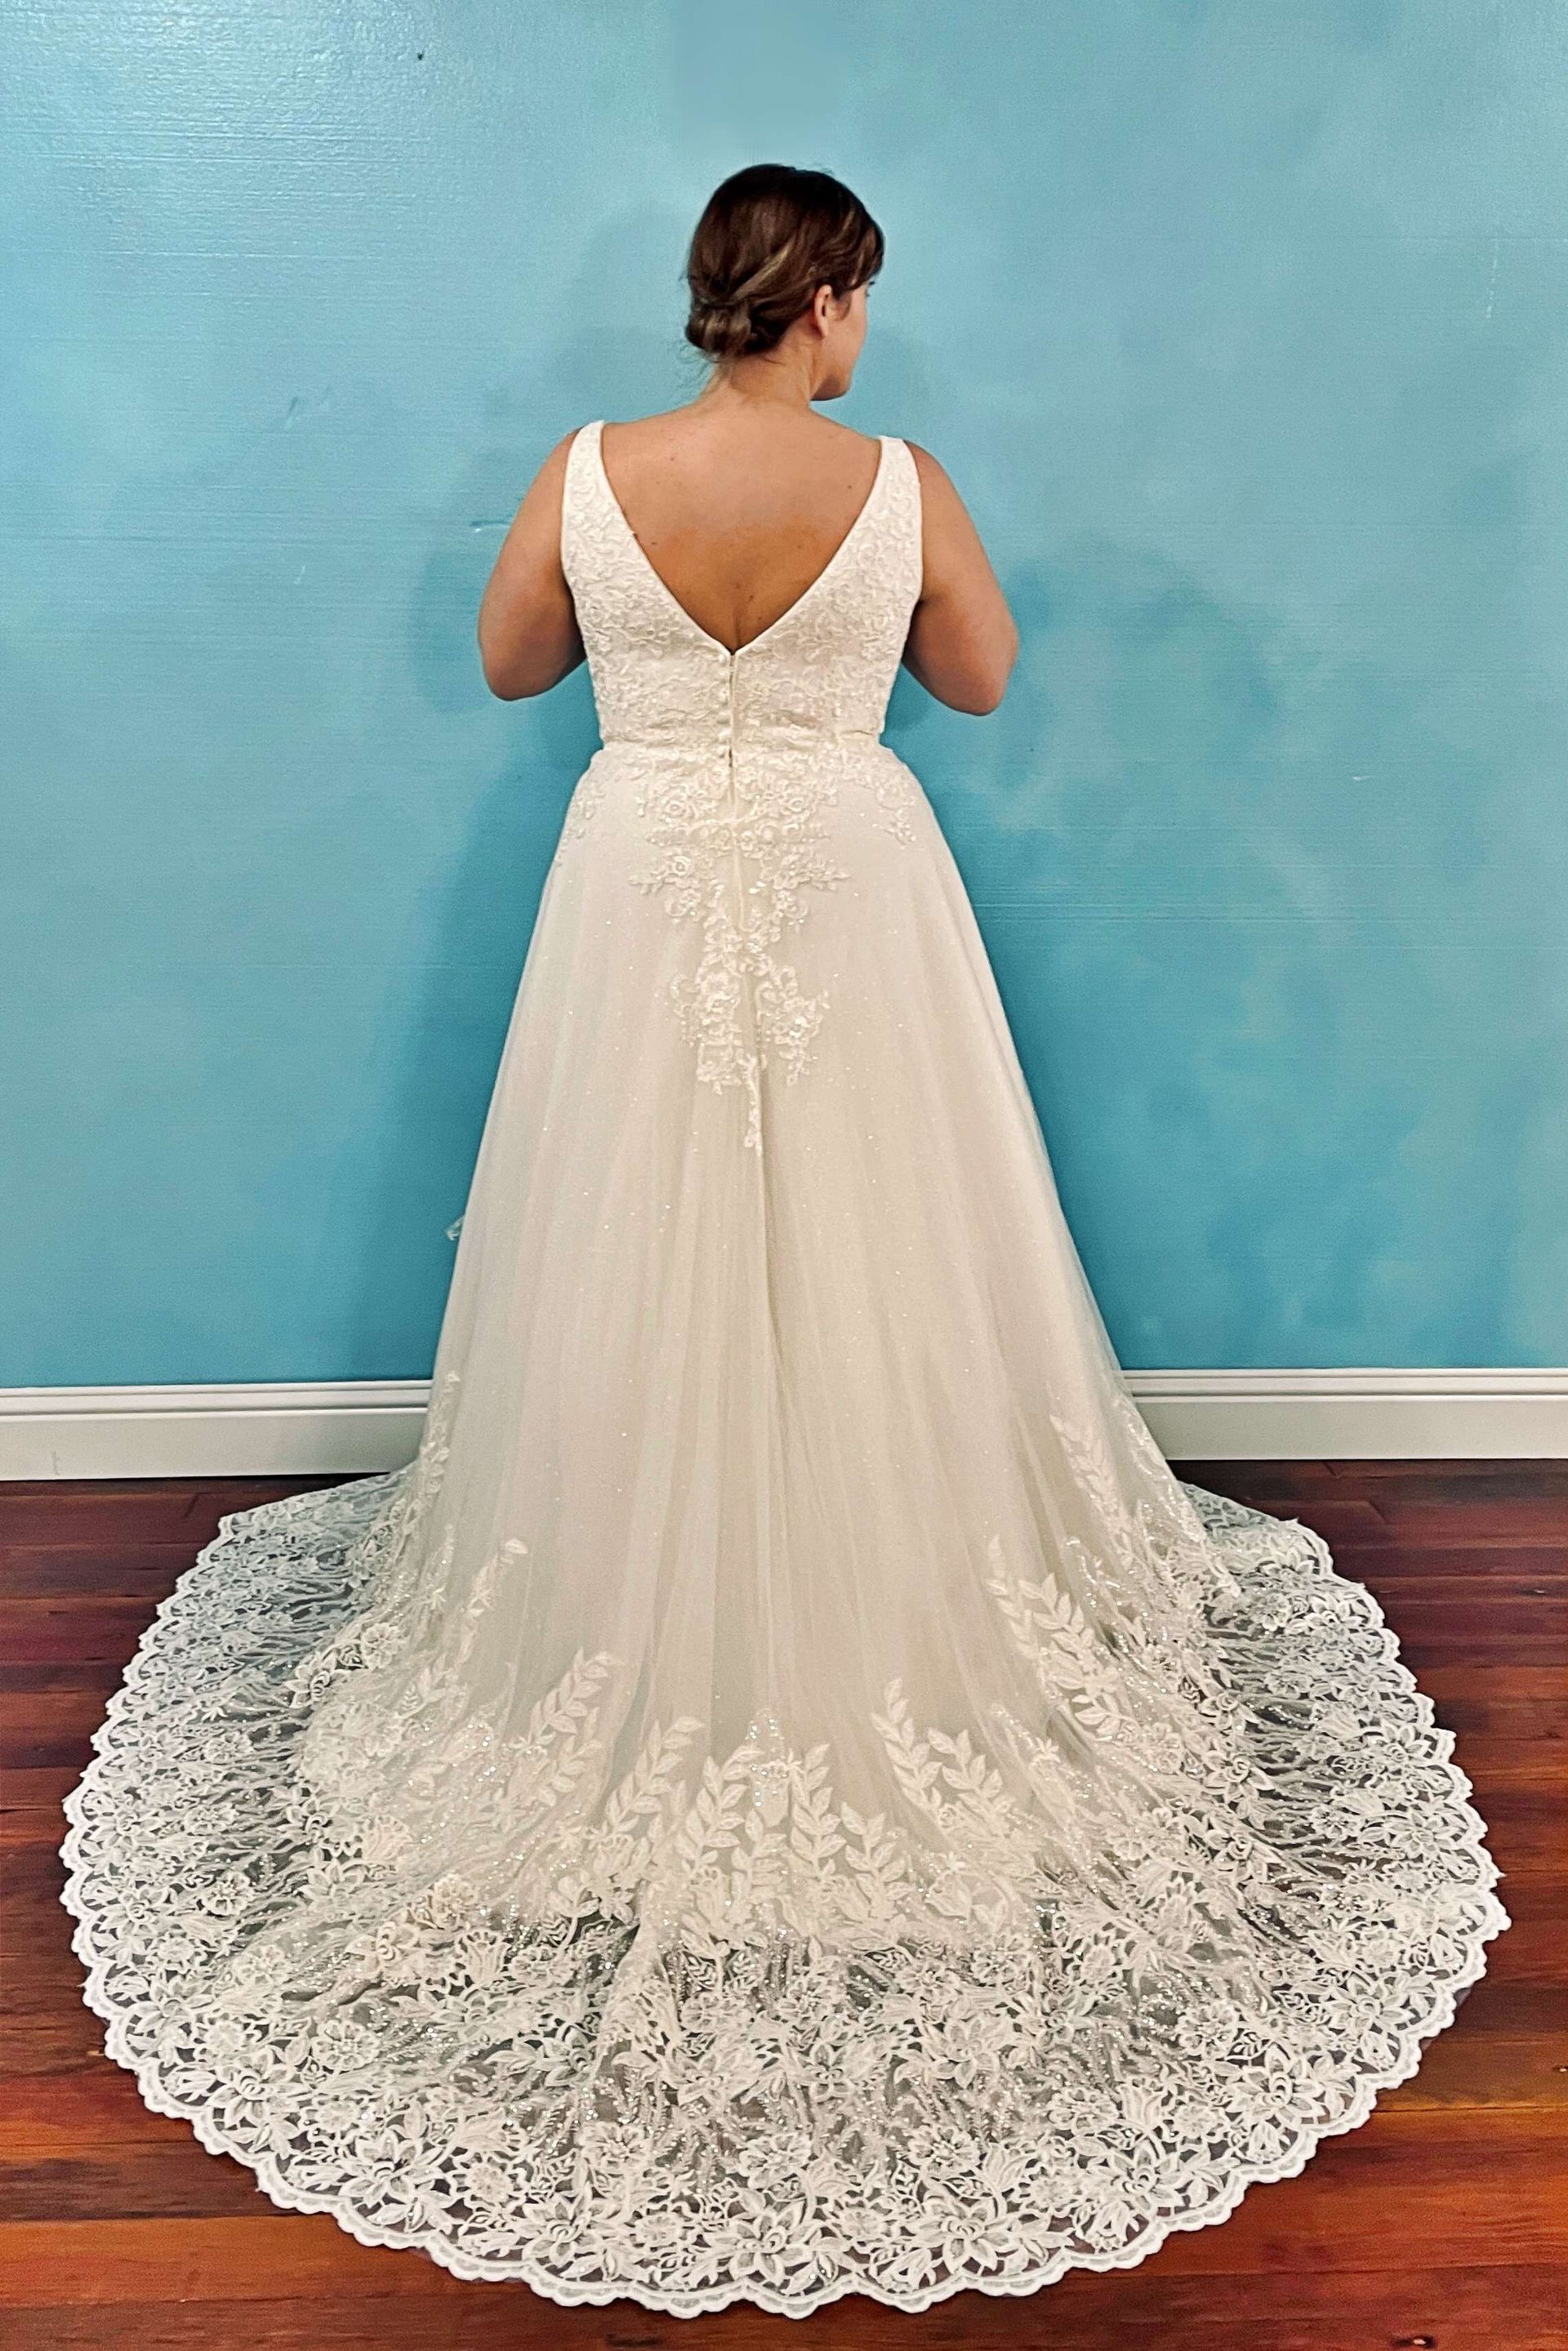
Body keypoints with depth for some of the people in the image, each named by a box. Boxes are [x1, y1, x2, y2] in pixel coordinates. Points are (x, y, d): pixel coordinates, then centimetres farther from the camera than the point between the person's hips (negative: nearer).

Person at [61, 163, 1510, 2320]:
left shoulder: (587, 476, -3)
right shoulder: (903, 486, -6)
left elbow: (508, 664, 10)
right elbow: (981, 680, 7)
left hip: (645, 899, 1)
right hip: (850, 897, -1)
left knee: (649, 1265, 12)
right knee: (862, 1264, 11)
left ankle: (639, 1620, 26)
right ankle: (879, 1604, 25)